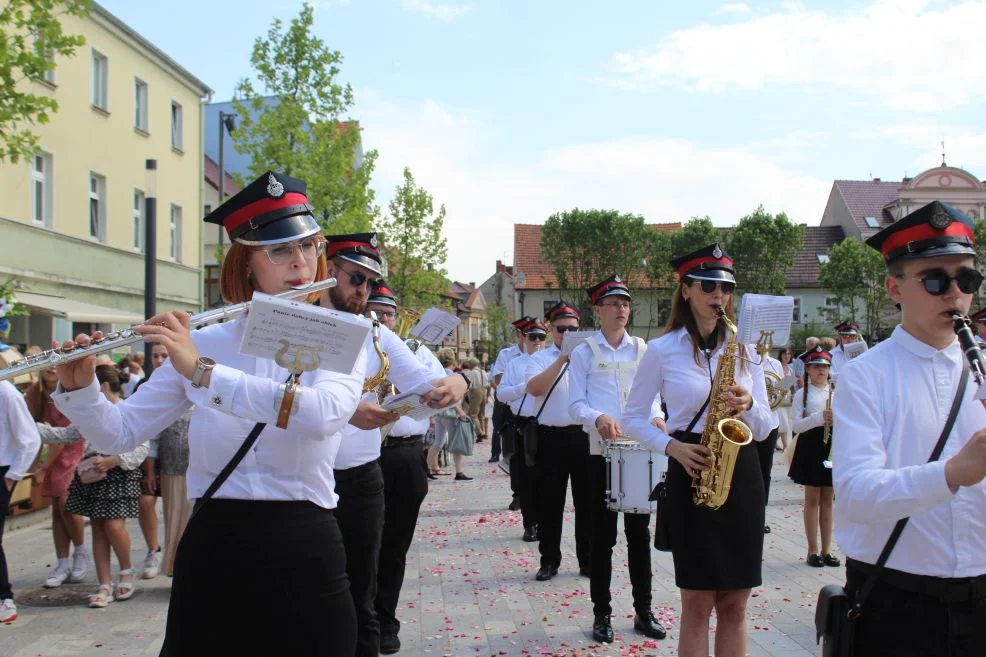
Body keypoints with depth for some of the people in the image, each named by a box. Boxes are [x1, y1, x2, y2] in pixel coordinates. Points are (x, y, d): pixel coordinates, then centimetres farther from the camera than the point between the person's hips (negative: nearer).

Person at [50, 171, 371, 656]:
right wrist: (77, 387, -14)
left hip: (303, 551, -1)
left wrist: (203, 372, -28)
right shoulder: (203, 343, 3)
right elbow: (120, 434, 5)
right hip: (209, 548, 2)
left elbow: (323, 415, -25)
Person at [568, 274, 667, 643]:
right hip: (601, 453, -2)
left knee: (639, 533, 8)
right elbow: (576, 404, -2)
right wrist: (598, 418, -23)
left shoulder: (643, 350, 10)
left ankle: (643, 611, 19)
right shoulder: (584, 353, 3)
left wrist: (656, 417, -13)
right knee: (603, 536, 3)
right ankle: (602, 614, 13)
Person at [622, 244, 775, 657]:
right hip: (692, 474, -3)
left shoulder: (744, 348, 8)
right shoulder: (662, 350, -1)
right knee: (698, 603, 1)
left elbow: (766, 428, 8)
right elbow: (633, 417, 2)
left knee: (734, 604, 8)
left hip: (742, 474, 3)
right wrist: (672, 446, -14)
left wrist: (748, 405, -14)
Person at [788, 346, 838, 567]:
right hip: (811, 446, -2)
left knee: (827, 499, 9)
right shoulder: (803, 394, 0)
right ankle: (813, 550, 10)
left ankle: (826, 549, 17)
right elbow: (797, 425, -8)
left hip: (832, 445, 2)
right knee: (812, 499, 3)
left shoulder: (838, 391, 6)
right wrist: (819, 417, -23)